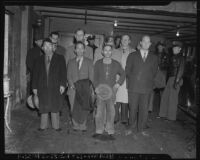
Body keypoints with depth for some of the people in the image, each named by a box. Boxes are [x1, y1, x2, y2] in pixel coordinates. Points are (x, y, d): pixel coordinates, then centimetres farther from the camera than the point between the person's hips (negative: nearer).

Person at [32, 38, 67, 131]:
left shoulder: (59, 58, 7)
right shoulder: (39, 60, 14)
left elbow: (63, 73, 1)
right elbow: (35, 74, 12)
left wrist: (62, 84, -9)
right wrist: (34, 87, 5)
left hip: (55, 87, -2)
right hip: (42, 88, 2)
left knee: (55, 106, 2)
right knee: (43, 107, 6)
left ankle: (56, 126, 14)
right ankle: (43, 126, 19)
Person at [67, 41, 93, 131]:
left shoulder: (89, 62, 10)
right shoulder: (71, 62, 16)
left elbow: (91, 76, 4)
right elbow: (69, 76, 9)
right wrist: (72, 85, -8)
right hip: (73, 89, 2)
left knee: (84, 108, -7)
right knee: (74, 108, -2)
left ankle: (82, 126, 7)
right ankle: (76, 126, 13)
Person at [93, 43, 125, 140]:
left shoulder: (116, 64, 4)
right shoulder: (98, 63, 4)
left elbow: (123, 74, 17)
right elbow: (95, 77, 7)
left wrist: (119, 83, 2)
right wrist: (96, 87, -7)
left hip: (111, 91, 1)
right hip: (100, 91, 0)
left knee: (111, 112, 3)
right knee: (100, 111, 0)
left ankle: (110, 132, 15)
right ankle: (99, 131, 13)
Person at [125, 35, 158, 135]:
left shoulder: (154, 58, 11)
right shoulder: (132, 55, 8)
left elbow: (154, 72, 14)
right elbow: (127, 70, 8)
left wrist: (148, 80, 5)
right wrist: (132, 80, 2)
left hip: (146, 88, 1)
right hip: (133, 87, -1)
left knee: (144, 109, 5)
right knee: (133, 108, 4)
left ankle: (141, 129, 21)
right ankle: (131, 128, 20)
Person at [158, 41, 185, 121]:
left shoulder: (180, 58, -10)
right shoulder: (173, 57, 13)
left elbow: (180, 70, -15)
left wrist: (177, 81, -19)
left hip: (175, 79, -8)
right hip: (170, 78, 8)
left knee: (172, 98, -1)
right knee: (165, 96, 12)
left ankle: (171, 117, 11)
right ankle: (163, 114, 24)